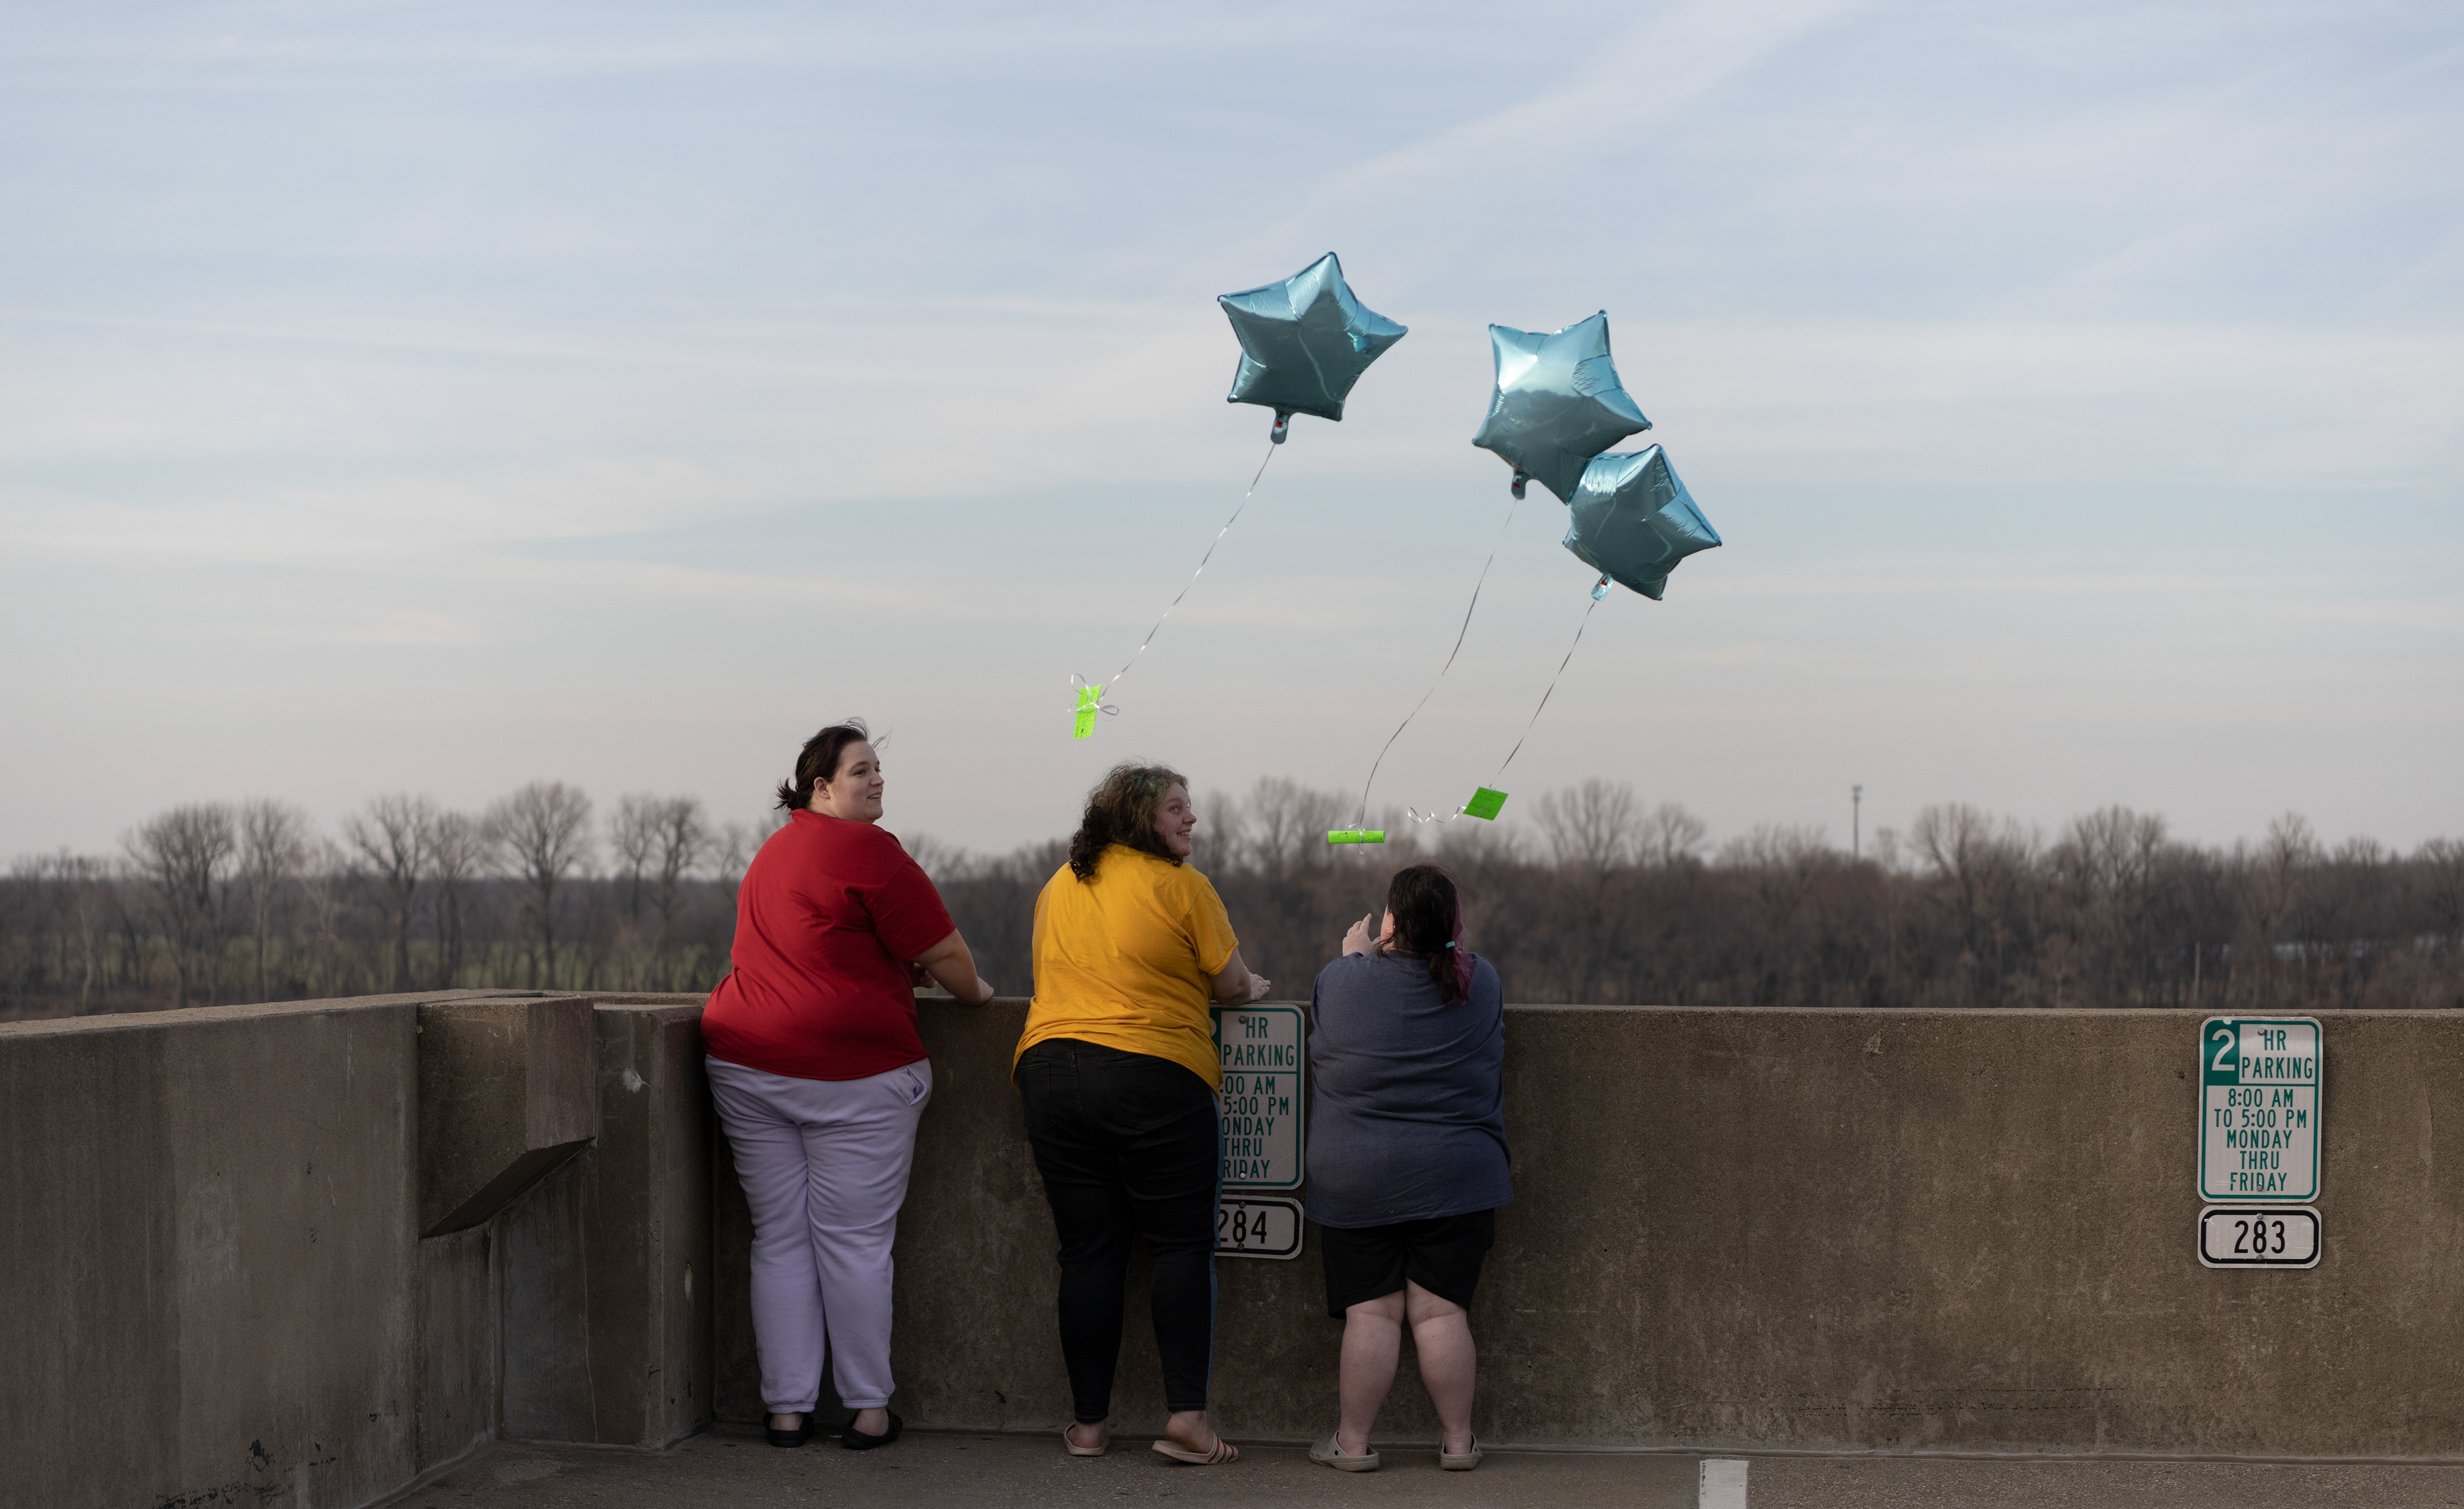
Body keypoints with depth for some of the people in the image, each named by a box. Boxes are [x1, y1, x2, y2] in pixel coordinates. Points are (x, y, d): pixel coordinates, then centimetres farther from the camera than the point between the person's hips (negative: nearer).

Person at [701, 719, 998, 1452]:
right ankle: (868, 1409, 7)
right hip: (849, 1069, -7)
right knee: (855, 1241, 1)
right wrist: (974, 990, 11)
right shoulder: (868, 850, -10)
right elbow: (943, 951, -7)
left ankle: (787, 1409, 9)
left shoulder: (774, 851, 16)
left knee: (779, 1240, 8)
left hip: (747, 1062, 7)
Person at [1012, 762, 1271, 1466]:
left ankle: (1089, 1423, 11)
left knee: (1087, 1253, 8)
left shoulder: (1059, 886, 14)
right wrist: (1252, 986, 23)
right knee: (1183, 1246, 4)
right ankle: (1186, 1416, -3)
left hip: (1051, 1069, 5)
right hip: (1155, 1075, -5)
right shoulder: (1180, 885, -3)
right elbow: (1231, 984, 1)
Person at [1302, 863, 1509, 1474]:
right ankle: (1458, 1441, 9)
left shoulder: (1340, 980, -7)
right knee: (1442, 1311, 5)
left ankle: (1353, 1441, 6)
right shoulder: (1480, 982, -2)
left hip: (1357, 1181, -1)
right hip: (1457, 1180, 1)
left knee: (1371, 1313, 1)